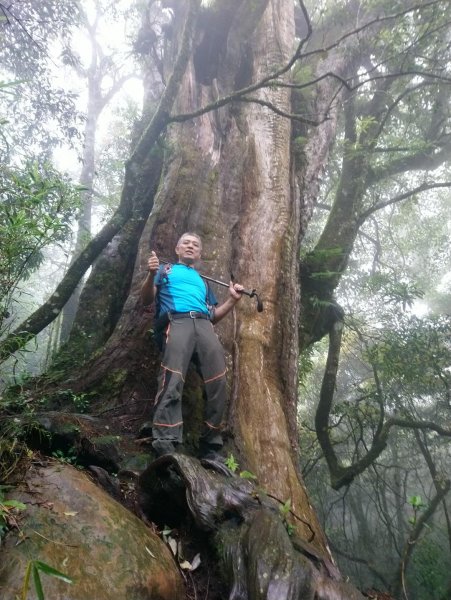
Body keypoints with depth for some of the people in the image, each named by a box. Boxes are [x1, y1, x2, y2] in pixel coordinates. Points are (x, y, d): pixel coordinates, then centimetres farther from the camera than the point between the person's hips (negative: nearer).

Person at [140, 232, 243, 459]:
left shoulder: (202, 281, 37)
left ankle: (210, 448, -8)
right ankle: (165, 446, -27)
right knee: (172, 383, -23)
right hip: (176, 322, -3)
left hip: (204, 325, 4)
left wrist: (232, 300, 14)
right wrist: (152, 274, -6)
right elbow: (146, 300, 12)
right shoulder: (166, 269, 27)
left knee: (218, 382, -15)